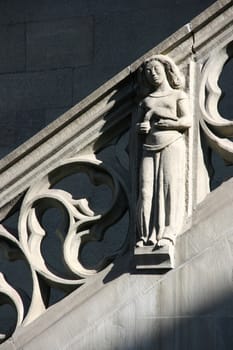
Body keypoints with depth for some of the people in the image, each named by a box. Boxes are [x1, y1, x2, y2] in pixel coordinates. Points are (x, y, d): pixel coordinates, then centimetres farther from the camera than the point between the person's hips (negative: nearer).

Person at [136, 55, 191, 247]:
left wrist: (159, 123, -4)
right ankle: (146, 235, -11)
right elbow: (140, 126, 23)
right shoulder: (146, 100, 24)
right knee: (147, 190, -9)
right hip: (150, 148, 4)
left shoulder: (178, 95, 12)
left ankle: (168, 234, -17)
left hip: (172, 145, -3)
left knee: (170, 187, -13)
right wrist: (142, 127, -1)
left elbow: (187, 121, -1)